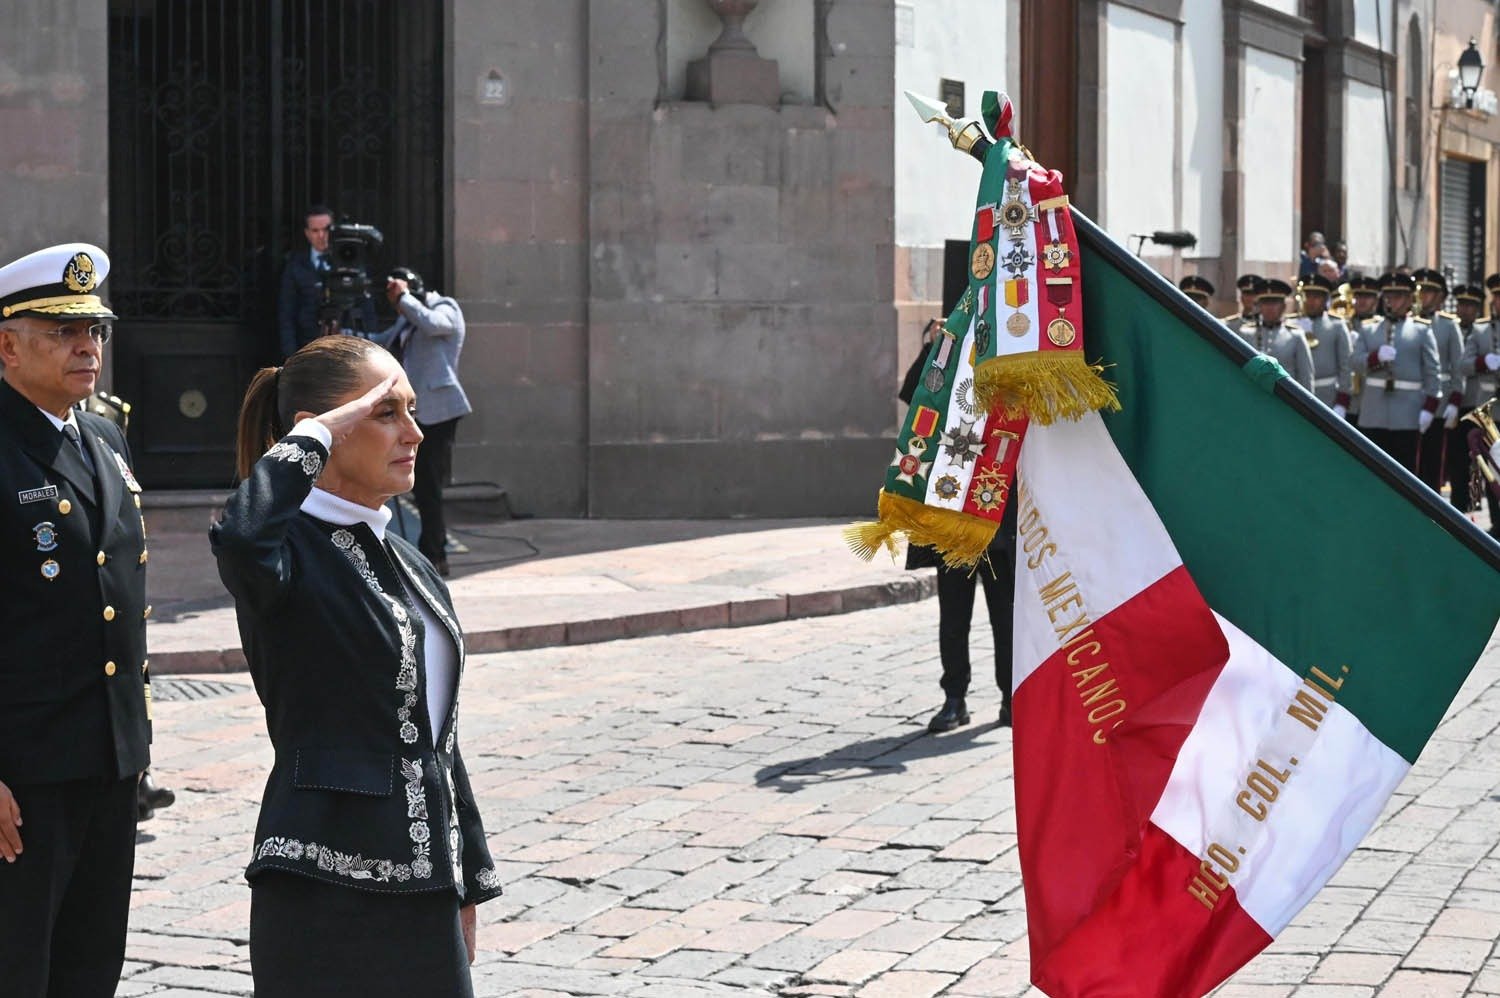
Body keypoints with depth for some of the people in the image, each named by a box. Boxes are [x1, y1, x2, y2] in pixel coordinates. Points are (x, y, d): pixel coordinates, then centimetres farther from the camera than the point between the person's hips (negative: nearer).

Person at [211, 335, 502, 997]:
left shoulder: (410, 566, 15)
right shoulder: (293, 553, -9)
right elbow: (240, 538, -36)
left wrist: (468, 884, 19)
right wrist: (311, 438, -20)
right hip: (326, 889, -8)